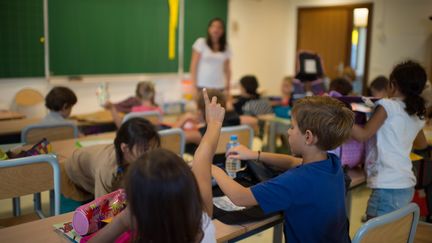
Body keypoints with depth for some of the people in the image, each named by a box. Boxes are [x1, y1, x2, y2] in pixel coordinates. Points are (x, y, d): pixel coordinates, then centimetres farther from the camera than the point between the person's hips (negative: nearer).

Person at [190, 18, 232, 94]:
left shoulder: (226, 48, 9)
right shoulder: (201, 42, 0)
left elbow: (227, 69, 11)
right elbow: (194, 65, -2)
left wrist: (227, 88, 5)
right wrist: (194, 85, -7)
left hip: (219, 87, 3)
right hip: (202, 86, -2)